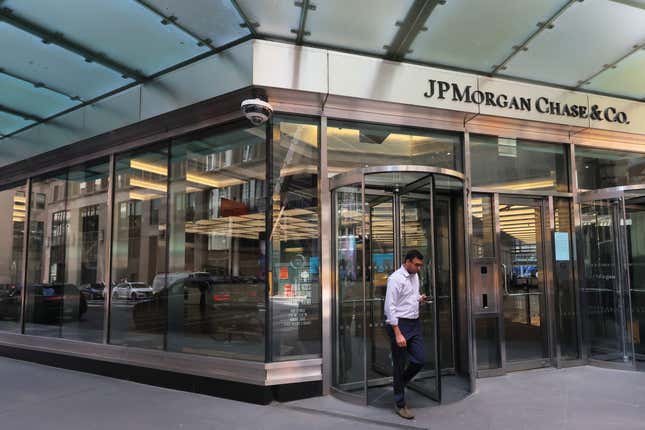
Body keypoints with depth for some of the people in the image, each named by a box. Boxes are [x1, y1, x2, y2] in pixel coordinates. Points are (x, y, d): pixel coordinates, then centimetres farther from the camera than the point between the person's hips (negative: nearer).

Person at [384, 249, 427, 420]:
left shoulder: (415, 276, 8)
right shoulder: (396, 279, -16)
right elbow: (390, 307, -19)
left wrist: (420, 298, 1)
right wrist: (398, 334, -23)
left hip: (415, 323, 7)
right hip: (399, 324, -7)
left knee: (420, 360, 5)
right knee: (400, 364, 4)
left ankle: (399, 383, 33)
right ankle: (400, 404, 19)